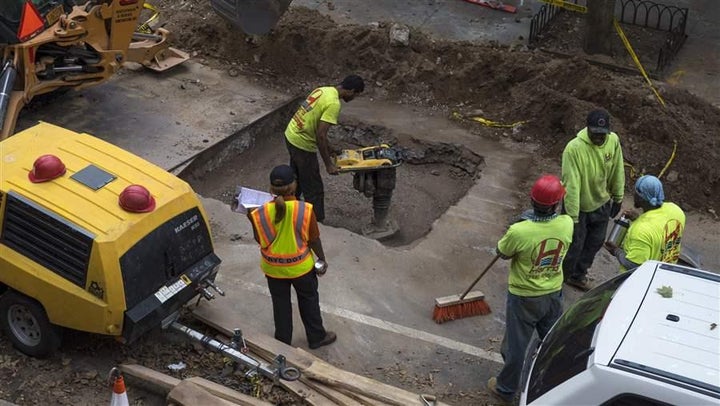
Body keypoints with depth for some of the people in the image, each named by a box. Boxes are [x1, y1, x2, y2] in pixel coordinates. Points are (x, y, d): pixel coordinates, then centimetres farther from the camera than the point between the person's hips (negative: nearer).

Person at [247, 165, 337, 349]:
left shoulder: (260, 213, -21)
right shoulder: (305, 210, -25)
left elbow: (260, 240, -5)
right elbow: (314, 239, -11)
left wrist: (251, 218, 4)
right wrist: (322, 259, 5)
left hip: (274, 268, 1)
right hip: (301, 266, -1)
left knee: (281, 304, 22)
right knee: (309, 301, 23)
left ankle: (283, 342, 39)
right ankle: (317, 337, 40)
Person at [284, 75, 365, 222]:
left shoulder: (323, 90, 5)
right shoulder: (333, 104, -24)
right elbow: (320, 135, -27)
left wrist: (328, 147, 23)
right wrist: (328, 164, -19)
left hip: (290, 134, 9)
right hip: (302, 144, -9)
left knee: (297, 178, 28)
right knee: (314, 190, 4)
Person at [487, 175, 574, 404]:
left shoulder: (519, 232, -32)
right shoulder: (567, 224, -19)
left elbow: (502, 253, -11)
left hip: (524, 298, -4)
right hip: (553, 293, 4)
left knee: (516, 345, 15)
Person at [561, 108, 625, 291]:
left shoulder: (613, 140, -14)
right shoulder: (574, 148, -32)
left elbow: (617, 172, 1)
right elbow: (571, 185, -29)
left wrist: (618, 198, 9)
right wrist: (573, 217, -26)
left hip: (601, 204, 6)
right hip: (579, 206, -6)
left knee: (595, 242, 20)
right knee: (574, 245, 8)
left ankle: (578, 275, 43)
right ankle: (561, 277, 33)